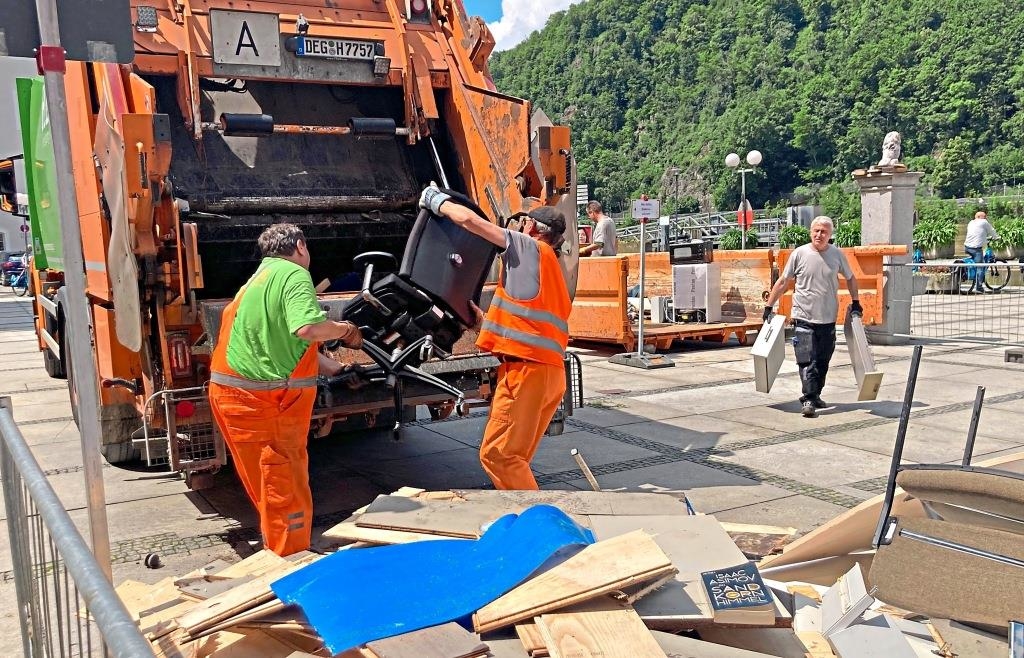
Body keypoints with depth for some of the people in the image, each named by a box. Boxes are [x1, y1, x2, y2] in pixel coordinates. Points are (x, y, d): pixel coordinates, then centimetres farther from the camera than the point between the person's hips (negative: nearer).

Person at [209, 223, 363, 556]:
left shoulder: (259, 279, 22)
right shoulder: (295, 274, -9)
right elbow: (308, 328, -27)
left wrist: (334, 368, 26)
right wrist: (344, 329, -8)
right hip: (266, 399, -10)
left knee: (270, 490, 20)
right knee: (285, 491, -2)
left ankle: (277, 556, 33)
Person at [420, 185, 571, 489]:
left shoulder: (528, 247, 2)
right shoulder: (551, 269, 27)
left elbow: (468, 218, -4)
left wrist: (437, 199, 13)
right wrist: (481, 318, 36)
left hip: (526, 368, -9)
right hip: (550, 371, 9)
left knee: (497, 454, -7)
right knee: (513, 457, 14)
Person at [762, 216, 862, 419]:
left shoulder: (837, 254, 3)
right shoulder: (799, 254, -4)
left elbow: (850, 278, 19)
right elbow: (783, 282, 3)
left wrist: (855, 303, 13)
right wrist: (769, 307, 2)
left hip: (828, 319, 3)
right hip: (804, 318, -3)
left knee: (822, 362, 12)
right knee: (807, 361, -10)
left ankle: (815, 396, 25)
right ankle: (808, 400, -8)